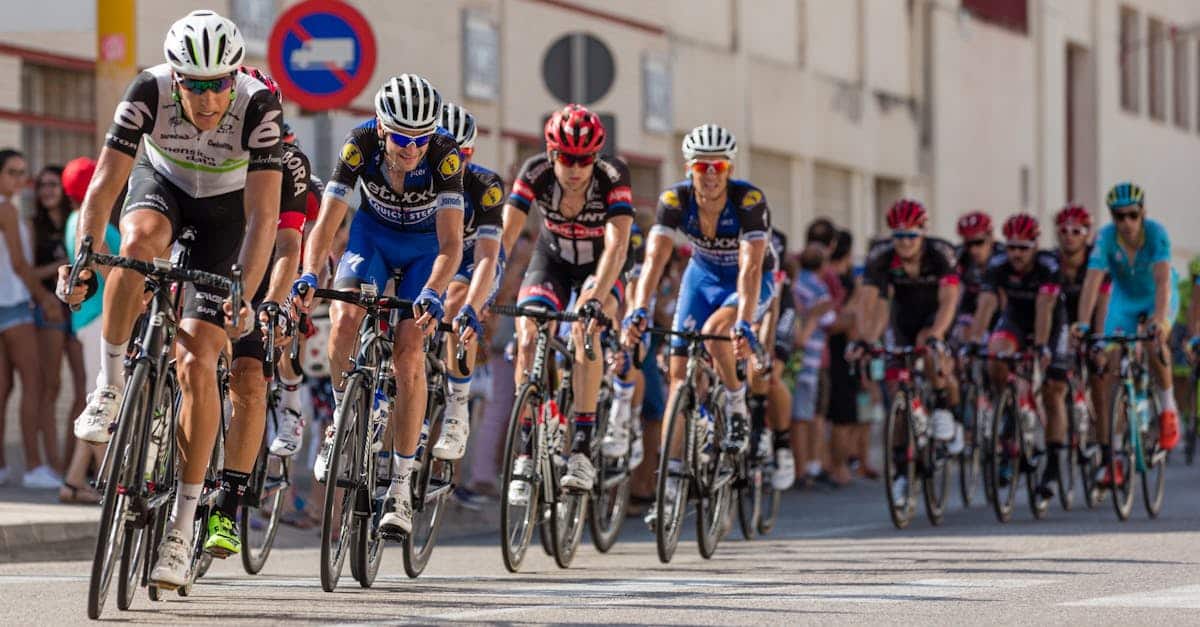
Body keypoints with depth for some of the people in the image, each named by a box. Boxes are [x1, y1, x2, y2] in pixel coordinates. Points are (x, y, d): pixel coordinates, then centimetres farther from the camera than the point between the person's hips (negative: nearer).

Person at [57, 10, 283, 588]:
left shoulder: (258, 105, -33)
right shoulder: (149, 93, -30)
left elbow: (263, 216, -35)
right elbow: (104, 185, -29)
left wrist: (243, 295, -45)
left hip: (226, 208, -1)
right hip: (161, 184, 1)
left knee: (198, 364, -13)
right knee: (139, 243, -38)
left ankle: (182, 525, -6)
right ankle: (110, 385, -17)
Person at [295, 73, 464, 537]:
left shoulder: (445, 155, -32)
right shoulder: (360, 145, -28)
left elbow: (451, 243, -36)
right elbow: (326, 223, -30)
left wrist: (431, 294, -54)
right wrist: (309, 275, -48)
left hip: (427, 247, -1)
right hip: (374, 234, 1)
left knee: (408, 352, -16)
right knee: (345, 319, -26)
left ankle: (402, 486, -8)